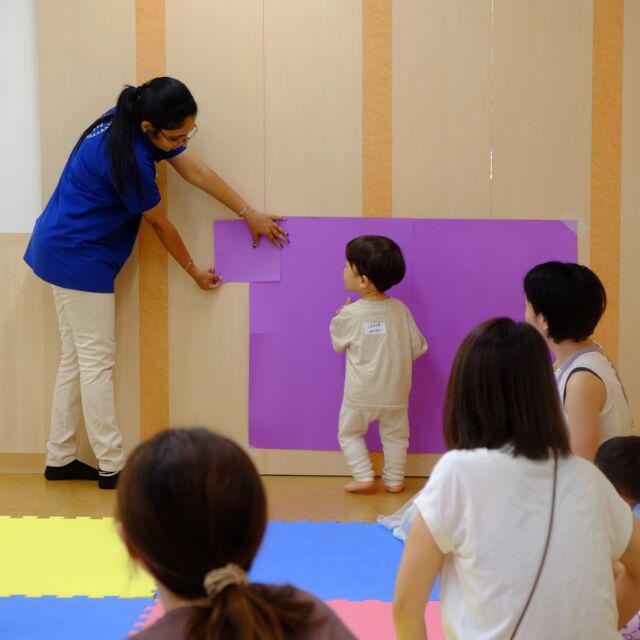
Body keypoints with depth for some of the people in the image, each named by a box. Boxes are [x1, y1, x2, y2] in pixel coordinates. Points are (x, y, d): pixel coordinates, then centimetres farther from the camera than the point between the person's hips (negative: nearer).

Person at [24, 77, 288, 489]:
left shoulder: (135, 124, 0)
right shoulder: (130, 158, -27)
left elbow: (197, 172, 5)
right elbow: (161, 225, -13)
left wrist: (250, 215, 8)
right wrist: (195, 271, 2)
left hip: (64, 250, 10)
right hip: (79, 257, -10)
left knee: (78, 358, 12)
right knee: (97, 360, -4)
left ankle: (60, 459, 18)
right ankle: (112, 467, 3)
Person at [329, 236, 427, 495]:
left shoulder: (350, 314, -19)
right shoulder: (399, 309, -9)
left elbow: (338, 343, 0)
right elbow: (418, 347, -2)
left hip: (361, 395, -3)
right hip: (395, 393, 3)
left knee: (350, 432, 16)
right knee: (395, 435, 19)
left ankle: (363, 477, 9)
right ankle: (394, 480, 21)